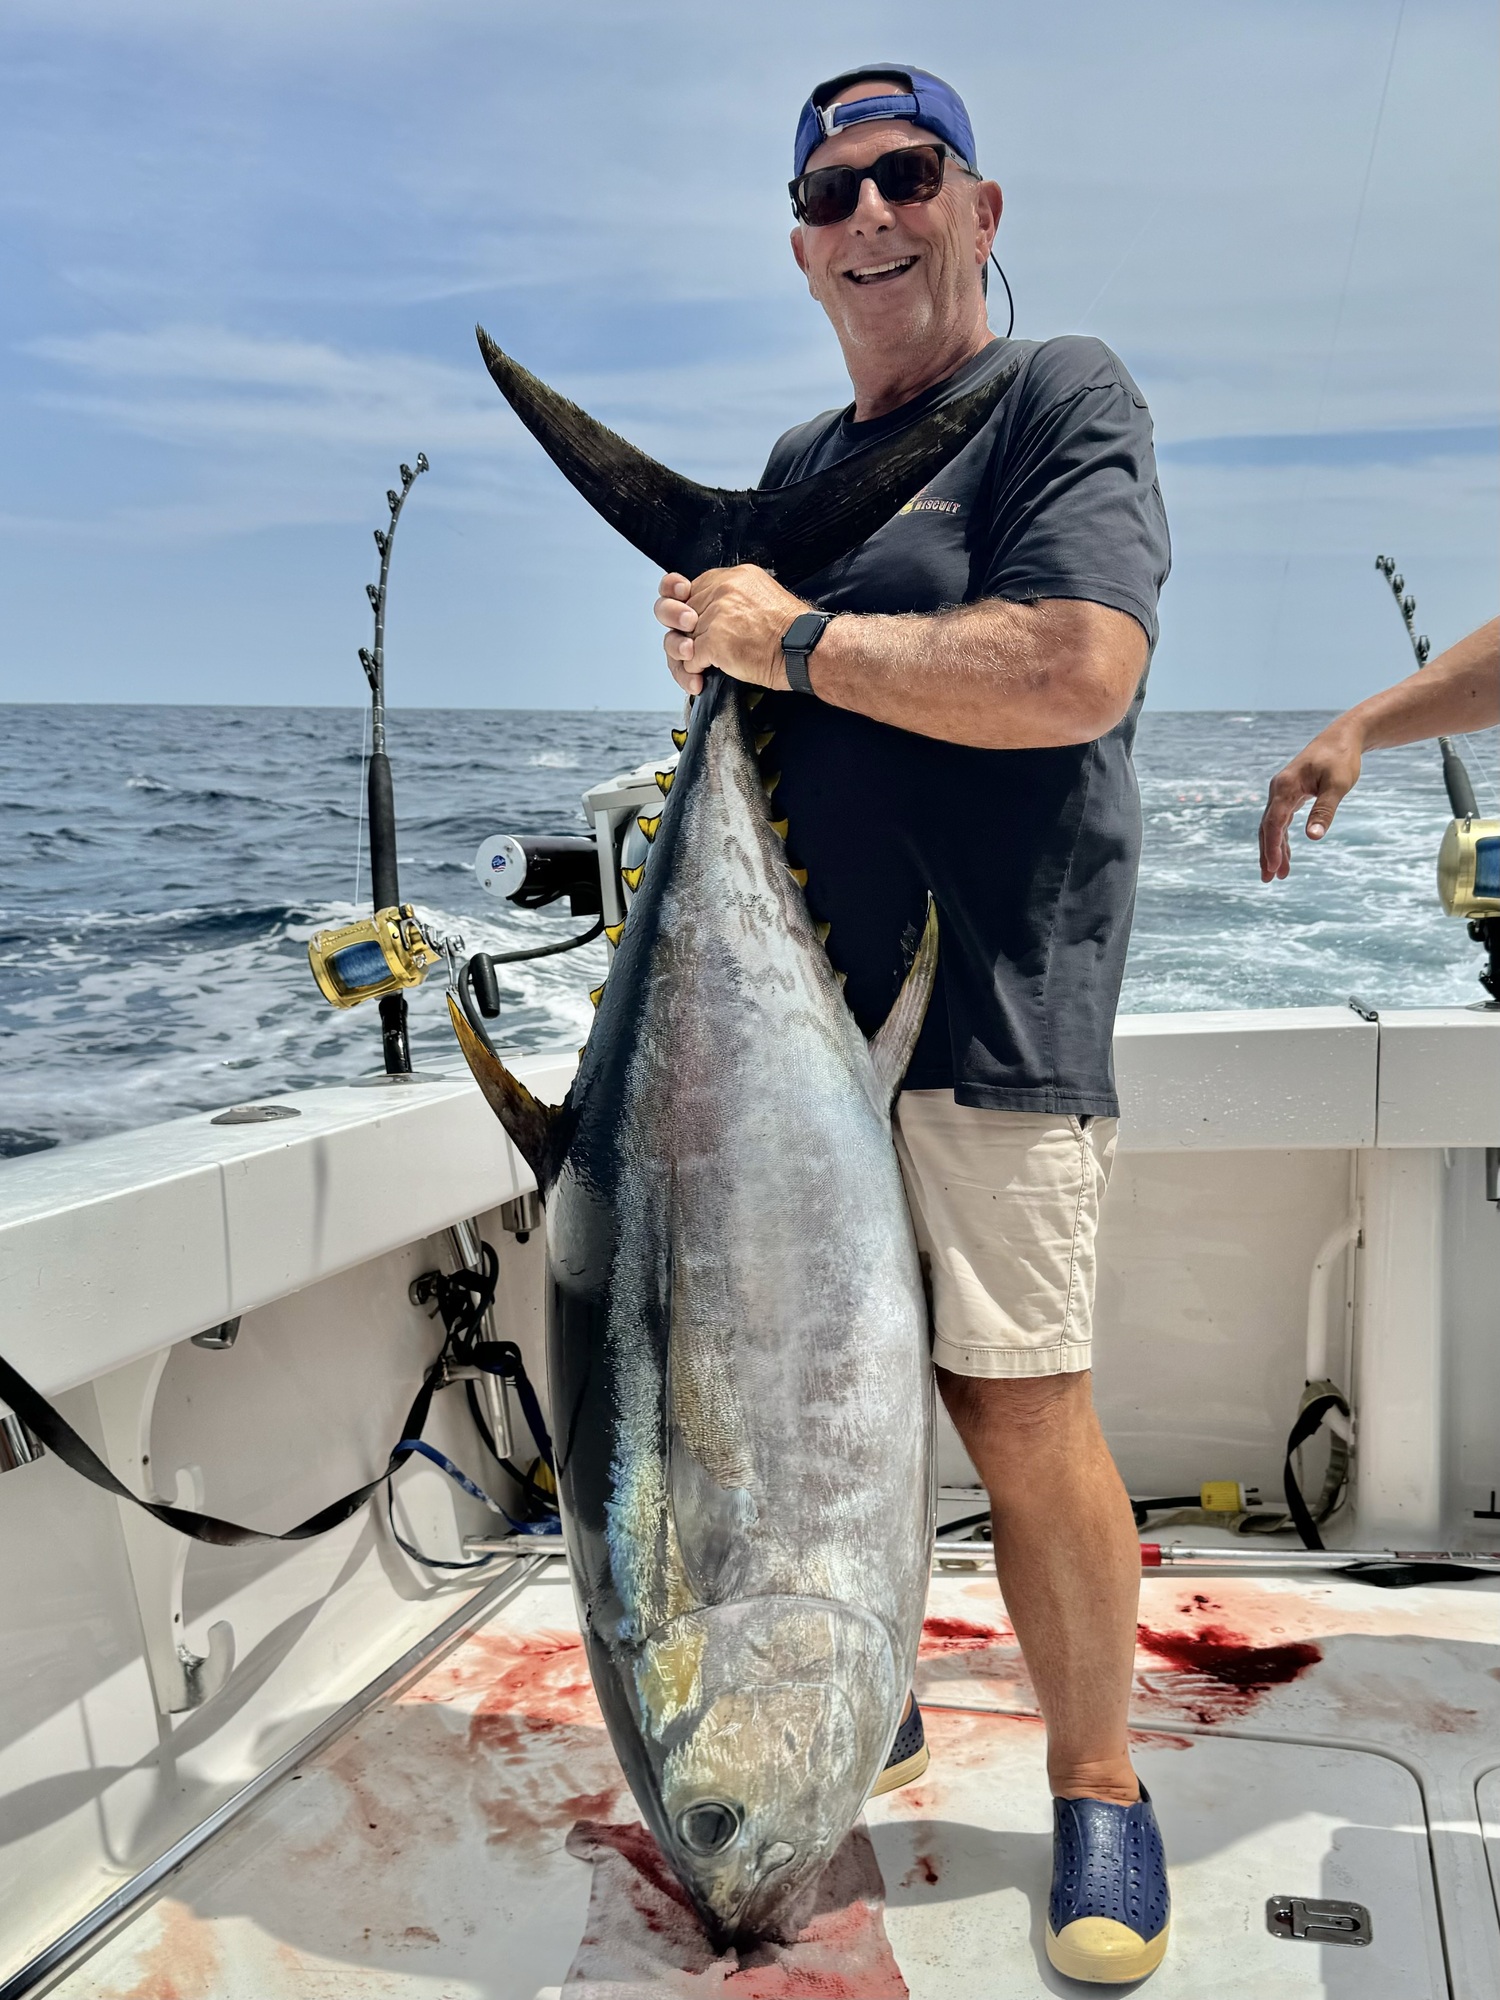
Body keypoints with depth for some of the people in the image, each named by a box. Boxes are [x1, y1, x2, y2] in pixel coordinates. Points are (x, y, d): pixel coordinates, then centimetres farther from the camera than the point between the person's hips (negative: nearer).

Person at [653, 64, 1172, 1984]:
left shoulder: (1063, 398, -3)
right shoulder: (794, 465, 20)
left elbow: (1078, 673, -20)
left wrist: (794, 639, -13)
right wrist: (709, 645, 8)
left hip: (986, 1014, -7)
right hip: (790, 997, 7)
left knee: (1020, 1407, -6)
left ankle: (1098, 1787, 15)